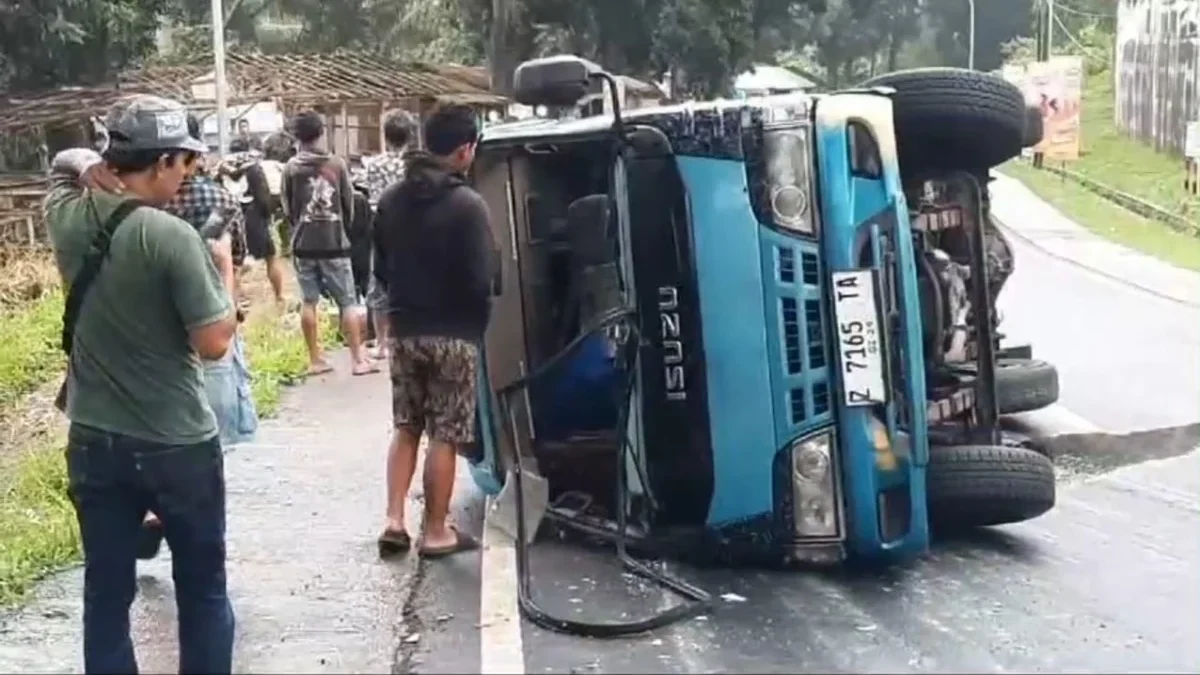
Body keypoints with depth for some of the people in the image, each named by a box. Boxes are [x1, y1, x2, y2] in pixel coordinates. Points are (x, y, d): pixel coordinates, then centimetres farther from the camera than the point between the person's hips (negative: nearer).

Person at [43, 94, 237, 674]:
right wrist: (223, 268, -4)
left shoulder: (68, 216, -2)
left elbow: (67, 160, 21)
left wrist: (98, 168, 2)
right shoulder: (171, 237, -20)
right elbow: (214, 344, -17)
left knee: (106, 593, 12)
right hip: (178, 445, -5)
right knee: (202, 591, 13)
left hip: (94, 441, 5)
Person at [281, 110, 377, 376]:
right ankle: (358, 358, 3)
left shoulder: (290, 168, -4)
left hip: (303, 244, 1)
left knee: (308, 302, 7)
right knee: (348, 301, 4)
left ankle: (315, 359, 9)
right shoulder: (337, 164, -5)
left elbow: (287, 208, 3)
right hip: (334, 242, -1)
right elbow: (349, 203, 3)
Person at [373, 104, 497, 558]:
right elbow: (481, 279, -17)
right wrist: (481, 322, 2)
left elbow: (380, 267, 10)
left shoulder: (391, 199, 3)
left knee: (405, 428, 17)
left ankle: (394, 521, 12)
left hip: (404, 330, 6)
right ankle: (436, 532, 9)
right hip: (453, 334, -6)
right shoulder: (467, 204, -17)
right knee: (445, 436, 3)